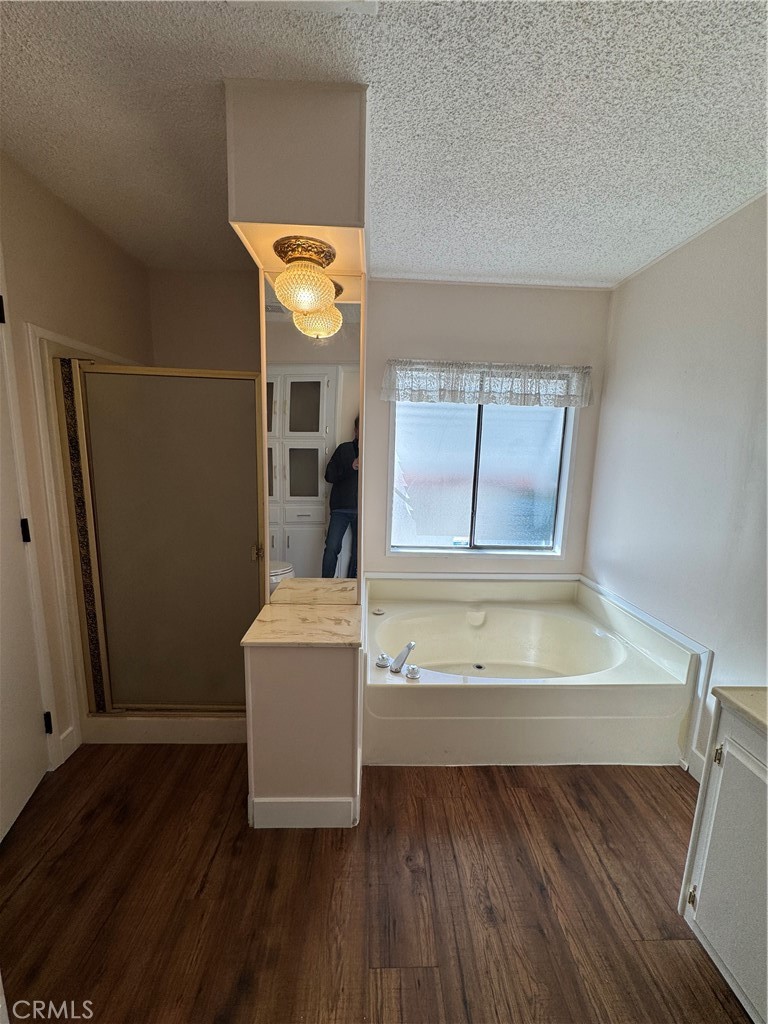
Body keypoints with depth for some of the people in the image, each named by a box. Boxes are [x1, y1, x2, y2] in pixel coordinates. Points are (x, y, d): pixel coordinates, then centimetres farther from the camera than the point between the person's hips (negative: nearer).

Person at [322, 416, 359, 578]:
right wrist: (350, 467, -11)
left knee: (358, 552, 6)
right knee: (332, 547, -10)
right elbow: (329, 475, 1)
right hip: (341, 507, -1)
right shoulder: (344, 449, 7)